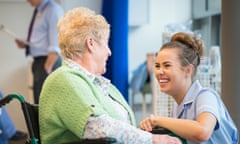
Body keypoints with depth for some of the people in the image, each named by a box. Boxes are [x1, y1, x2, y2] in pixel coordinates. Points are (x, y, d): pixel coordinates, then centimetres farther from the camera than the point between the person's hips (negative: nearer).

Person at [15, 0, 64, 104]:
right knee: (39, 103, 12)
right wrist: (26, 45, 6)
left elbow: (55, 46, -18)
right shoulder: (39, 11, 15)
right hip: (38, 61, 9)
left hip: (49, 61, -9)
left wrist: (47, 68, -23)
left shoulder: (53, 10, -12)